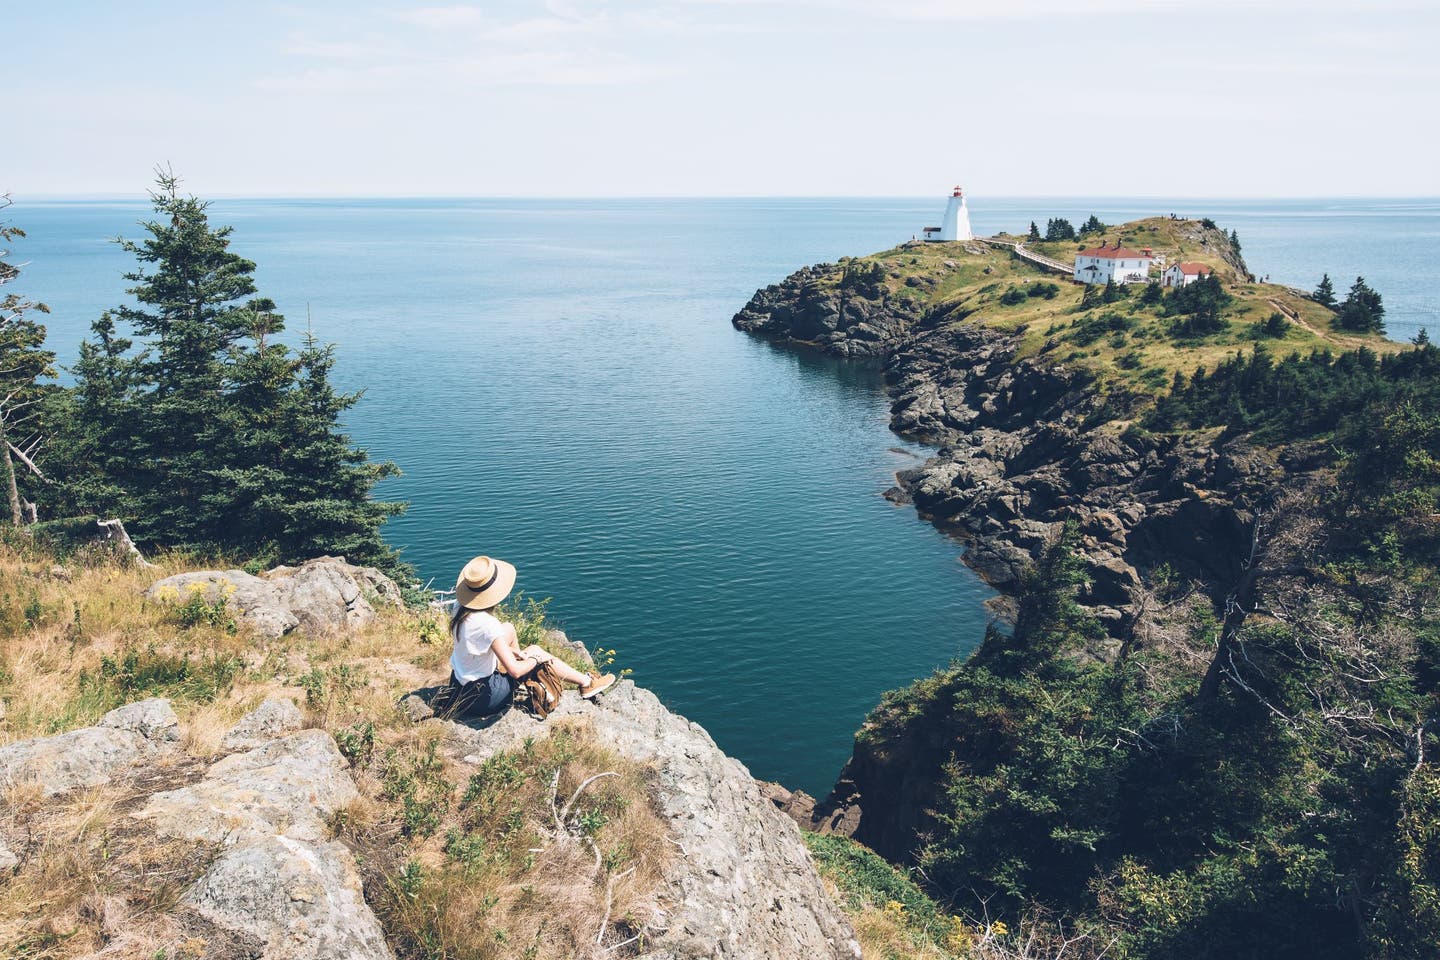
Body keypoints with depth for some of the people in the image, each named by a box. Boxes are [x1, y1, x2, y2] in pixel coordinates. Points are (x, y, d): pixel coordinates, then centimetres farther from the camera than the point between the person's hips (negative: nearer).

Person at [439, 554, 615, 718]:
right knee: (536, 651, 5)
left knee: (508, 629, 17)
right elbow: (515, 671, -28)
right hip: (480, 698, -7)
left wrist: (514, 653, 6)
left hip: (459, 681, 7)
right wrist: (535, 659, -8)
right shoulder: (486, 624, -31)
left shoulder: (461, 607, -8)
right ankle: (586, 683, 20)